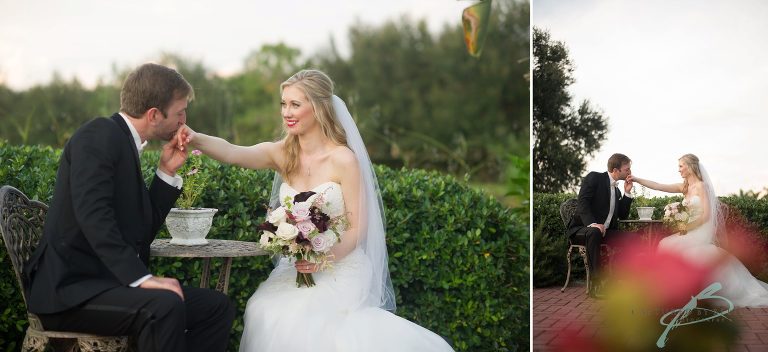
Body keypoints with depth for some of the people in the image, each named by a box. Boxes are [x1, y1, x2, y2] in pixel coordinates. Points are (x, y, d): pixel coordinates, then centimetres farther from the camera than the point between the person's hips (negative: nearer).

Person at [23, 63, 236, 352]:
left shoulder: (125, 144, 17)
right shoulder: (99, 135, -10)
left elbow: (141, 233, 16)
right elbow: (93, 217, -24)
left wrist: (166, 173, 9)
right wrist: (141, 278, -29)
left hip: (109, 282, 9)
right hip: (71, 288, -9)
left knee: (218, 307, -2)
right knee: (165, 306, -33)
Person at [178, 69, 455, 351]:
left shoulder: (344, 159, -11)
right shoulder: (281, 154, 1)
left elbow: (357, 229, -10)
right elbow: (232, 153, -19)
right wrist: (196, 139, -39)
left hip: (339, 269, -4)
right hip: (295, 269, 4)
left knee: (301, 323, -27)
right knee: (264, 314, -23)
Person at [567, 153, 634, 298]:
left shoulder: (616, 190, 20)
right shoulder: (594, 178, -3)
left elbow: (623, 215, 19)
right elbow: (583, 203, -16)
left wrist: (627, 193, 8)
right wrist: (593, 224, -31)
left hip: (605, 231, 7)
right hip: (582, 229, -7)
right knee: (594, 233, -41)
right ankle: (595, 284, -39)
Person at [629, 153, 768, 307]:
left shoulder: (701, 186, -10)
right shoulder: (684, 187, 11)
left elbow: (706, 215, -15)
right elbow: (657, 186, 7)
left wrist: (687, 228, -18)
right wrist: (636, 179, 1)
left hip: (702, 232, -7)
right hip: (690, 230, 7)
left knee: (668, 245, -20)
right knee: (664, 244, -8)